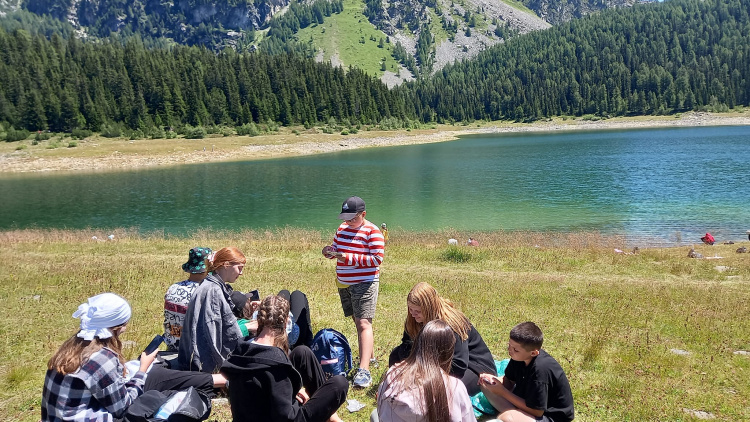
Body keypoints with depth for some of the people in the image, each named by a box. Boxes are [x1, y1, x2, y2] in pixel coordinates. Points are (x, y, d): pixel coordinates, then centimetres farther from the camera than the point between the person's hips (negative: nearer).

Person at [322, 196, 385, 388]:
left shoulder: (372, 231, -13)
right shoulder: (342, 228, 9)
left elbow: (377, 258, -19)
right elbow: (336, 247, 19)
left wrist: (349, 258, -24)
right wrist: (330, 251, -6)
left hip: (365, 283, -8)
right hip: (344, 283, 8)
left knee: (363, 323, -16)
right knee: (357, 321, 17)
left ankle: (364, 371, -21)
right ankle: (369, 357, 34)